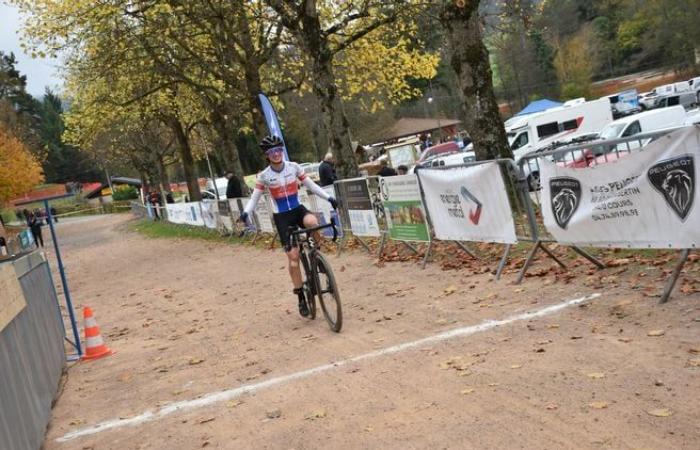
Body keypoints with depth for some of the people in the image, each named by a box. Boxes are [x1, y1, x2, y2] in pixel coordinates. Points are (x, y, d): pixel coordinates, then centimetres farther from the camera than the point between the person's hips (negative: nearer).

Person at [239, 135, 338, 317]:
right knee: (293, 257, -6)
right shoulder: (264, 176, -7)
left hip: (298, 209, 2)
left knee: (312, 222, -36)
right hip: (282, 217, -1)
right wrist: (246, 212, -22)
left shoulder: (293, 167, -3)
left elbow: (310, 184, 3)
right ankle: (301, 298, 7)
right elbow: (255, 197, -3)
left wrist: (328, 197, -4)